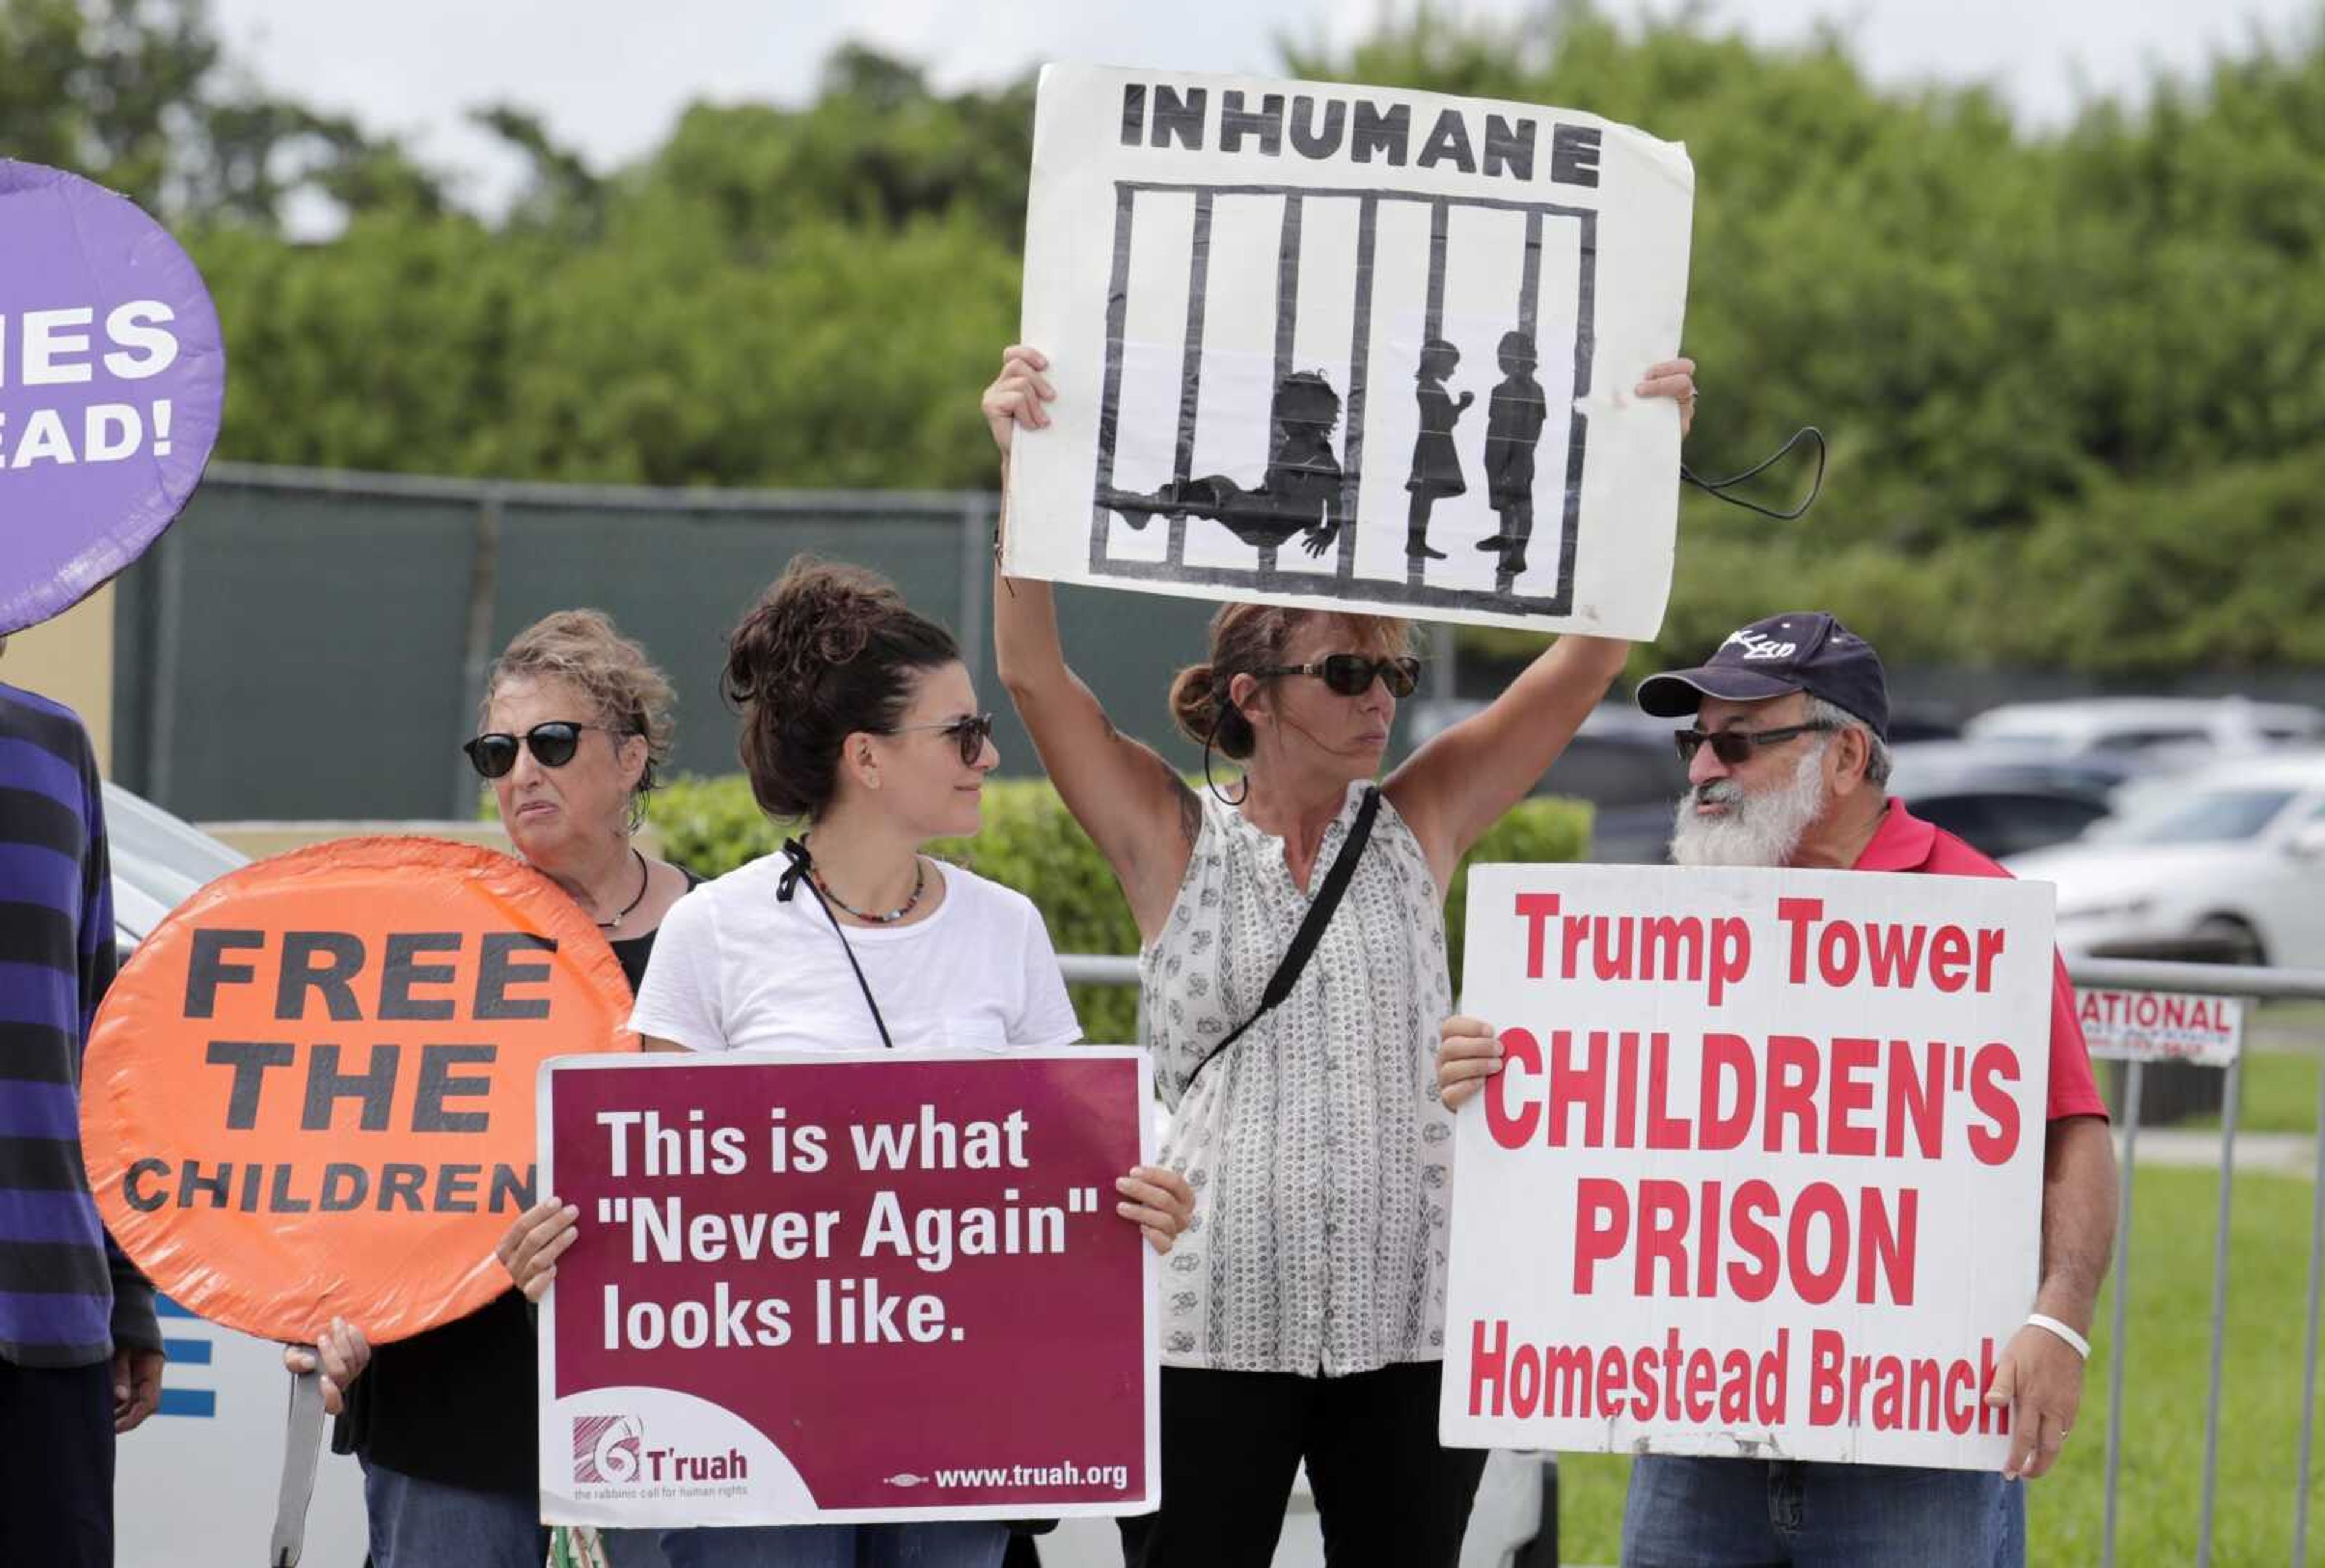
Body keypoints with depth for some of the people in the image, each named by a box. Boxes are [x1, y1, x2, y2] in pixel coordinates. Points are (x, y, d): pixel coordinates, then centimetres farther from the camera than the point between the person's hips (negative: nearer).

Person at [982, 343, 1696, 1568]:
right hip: (1216, 1321, -2)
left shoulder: (1417, 830, 8)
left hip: (1410, 1322, 2)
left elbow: (1583, 664, 3)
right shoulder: (1175, 846, 2)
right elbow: (1033, 673, -7)